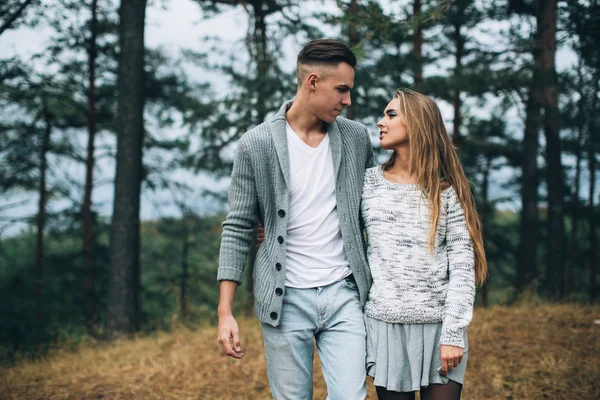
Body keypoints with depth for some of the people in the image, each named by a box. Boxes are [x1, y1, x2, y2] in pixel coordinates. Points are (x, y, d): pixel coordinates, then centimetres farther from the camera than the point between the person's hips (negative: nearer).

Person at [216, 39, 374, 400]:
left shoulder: (357, 138, 5)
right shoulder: (257, 144, -4)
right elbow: (238, 230, -2)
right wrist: (225, 312, -7)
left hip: (344, 293, 2)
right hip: (286, 298, -2)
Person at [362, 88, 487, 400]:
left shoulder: (446, 191, 1)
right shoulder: (369, 183, 7)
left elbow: (462, 265, -4)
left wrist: (454, 334, -11)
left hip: (438, 325, -1)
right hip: (384, 324, 1)